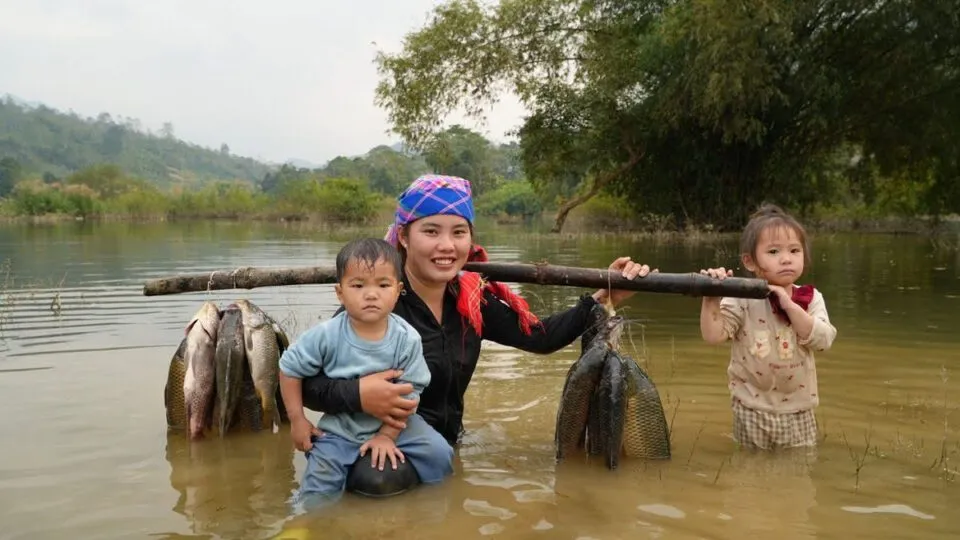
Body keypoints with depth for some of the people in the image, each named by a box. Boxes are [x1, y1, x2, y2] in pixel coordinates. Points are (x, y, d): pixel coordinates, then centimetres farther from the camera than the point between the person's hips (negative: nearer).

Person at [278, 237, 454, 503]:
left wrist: (387, 435, -13)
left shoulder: (407, 339, -19)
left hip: (392, 423, 1)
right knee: (320, 482, -11)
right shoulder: (326, 335, -20)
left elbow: (408, 393, -11)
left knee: (439, 452, -10)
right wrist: (297, 419, -5)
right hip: (339, 428, 0)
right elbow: (290, 369, -7)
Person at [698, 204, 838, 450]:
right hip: (751, 411, -2)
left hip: (797, 411, 2)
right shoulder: (742, 300, -11)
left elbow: (823, 340, -17)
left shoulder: (811, 298, -3)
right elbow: (713, 335, -21)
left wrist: (789, 305, -23)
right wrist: (711, 298, -33)